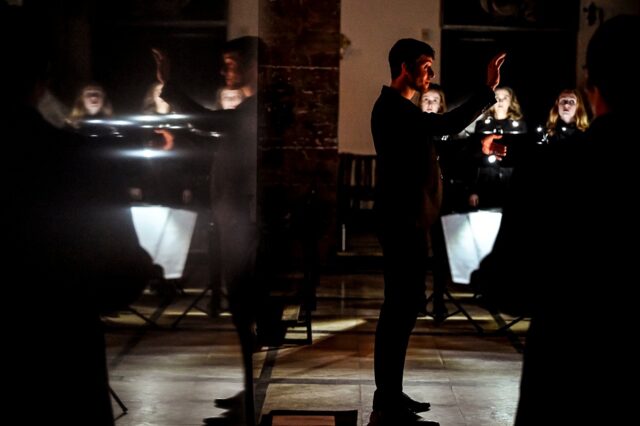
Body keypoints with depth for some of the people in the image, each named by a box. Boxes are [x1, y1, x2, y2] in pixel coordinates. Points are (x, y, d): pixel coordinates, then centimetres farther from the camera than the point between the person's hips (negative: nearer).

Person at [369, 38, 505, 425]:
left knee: (403, 305, 13)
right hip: (404, 221, -11)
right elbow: (446, 125, -27)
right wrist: (489, 90, -25)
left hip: (408, 220, 11)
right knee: (402, 306, -10)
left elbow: (434, 146, 24)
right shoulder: (393, 108, -14)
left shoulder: (400, 108, 20)